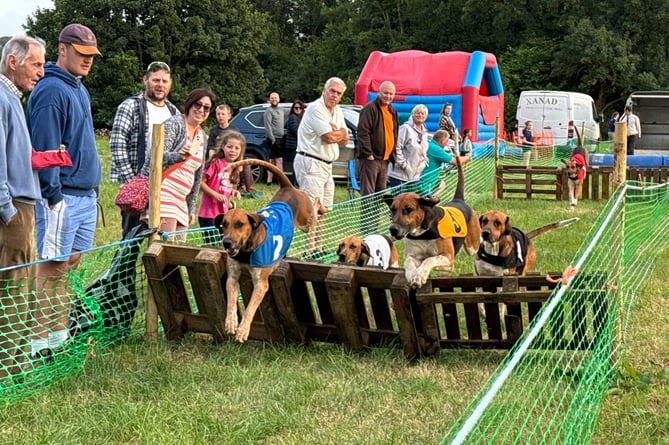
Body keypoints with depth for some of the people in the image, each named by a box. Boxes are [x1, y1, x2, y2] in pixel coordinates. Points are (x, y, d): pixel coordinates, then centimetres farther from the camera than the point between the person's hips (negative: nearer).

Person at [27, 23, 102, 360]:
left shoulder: (79, 89, 17)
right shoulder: (51, 90, -14)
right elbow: (45, 147, -18)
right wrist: (53, 194, -20)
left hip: (86, 195, 9)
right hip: (62, 197, -9)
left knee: (70, 265, 13)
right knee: (52, 268, -5)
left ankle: (60, 333, 21)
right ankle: (40, 341, 0)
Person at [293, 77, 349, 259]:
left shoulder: (337, 111, 15)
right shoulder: (315, 109, -14)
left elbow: (344, 140, 11)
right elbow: (330, 137, -21)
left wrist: (335, 132, -10)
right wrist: (340, 133, 0)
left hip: (327, 165, 10)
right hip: (310, 163, -9)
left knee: (323, 209, 11)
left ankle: (317, 248, 18)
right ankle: (310, 250, -13)